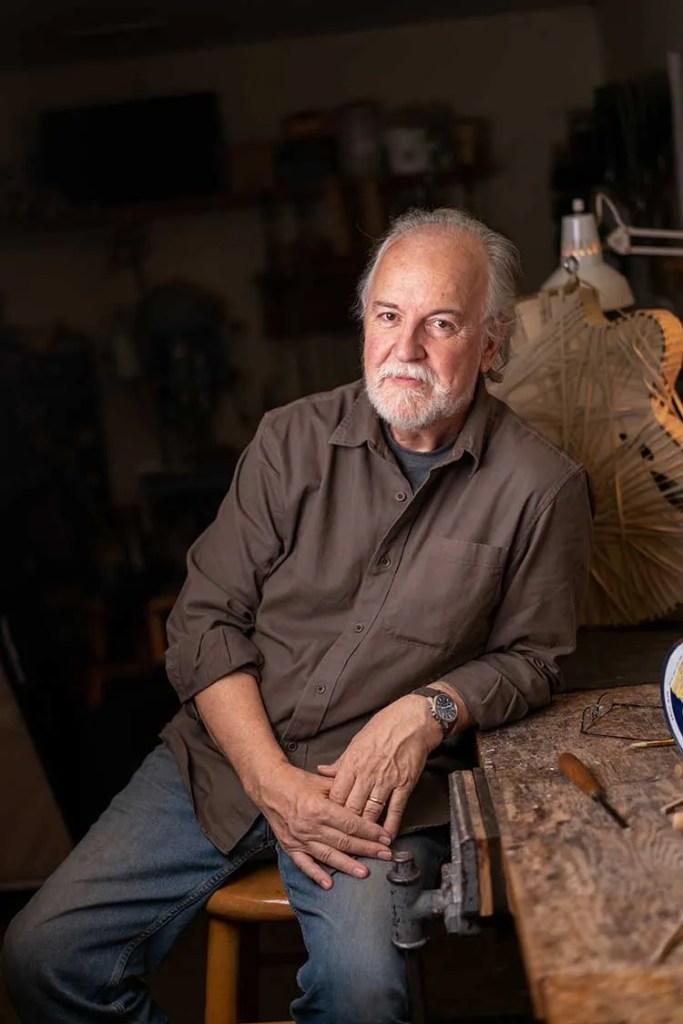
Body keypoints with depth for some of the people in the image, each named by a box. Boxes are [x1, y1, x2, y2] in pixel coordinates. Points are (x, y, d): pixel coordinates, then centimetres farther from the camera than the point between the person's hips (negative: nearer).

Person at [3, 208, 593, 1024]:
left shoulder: (542, 486, -5)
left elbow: (531, 657, 6)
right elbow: (206, 620, 0)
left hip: (383, 783, -2)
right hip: (225, 754, 3)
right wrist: (271, 780, -13)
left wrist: (432, 709, -15)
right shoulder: (295, 439, 1)